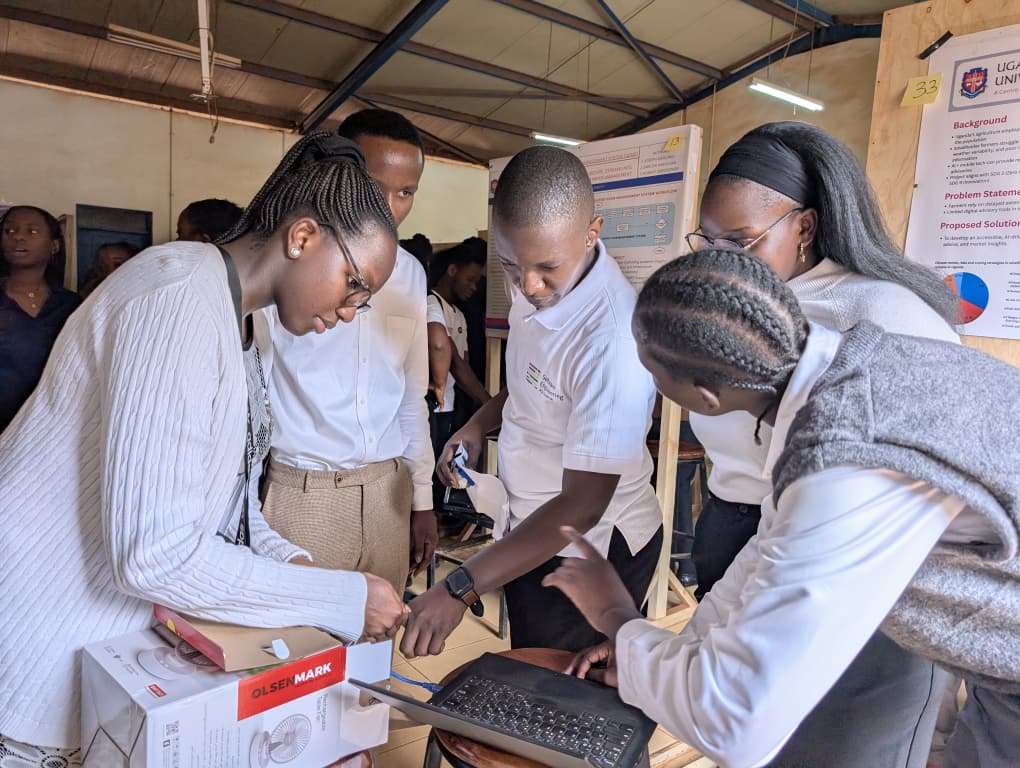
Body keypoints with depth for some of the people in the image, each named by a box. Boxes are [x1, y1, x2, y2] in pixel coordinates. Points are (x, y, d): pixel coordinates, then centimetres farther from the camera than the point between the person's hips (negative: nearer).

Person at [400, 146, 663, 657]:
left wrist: (459, 589, -33)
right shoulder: (537, 283, -7)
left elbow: (582, 504, -31)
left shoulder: (611, 336, -34)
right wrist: (479, 424, -3)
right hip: (528, 527, 8)